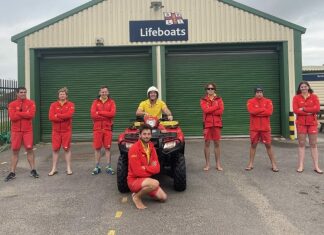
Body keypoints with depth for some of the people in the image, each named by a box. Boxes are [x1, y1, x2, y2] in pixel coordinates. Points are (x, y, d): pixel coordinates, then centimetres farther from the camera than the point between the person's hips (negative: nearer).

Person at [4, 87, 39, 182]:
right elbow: (12, 117, -11)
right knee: (15, 151, 5)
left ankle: (33, 170, 10)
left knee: (29, 149, 0)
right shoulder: (12, 104, 3)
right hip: (16, 131, 1)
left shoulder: (31, 103, 1)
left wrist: (18, 113, -10)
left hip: (28, 130, -1)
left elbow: (31, 114, -15)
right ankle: (12, 173, 12)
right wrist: (25, 114, -11)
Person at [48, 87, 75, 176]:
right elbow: (51, 117, -9)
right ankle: (54, 169, 17)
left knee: (67, 148, 5)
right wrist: (63, 118, -15)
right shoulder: (53, 105, 5)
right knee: (55, 149, 6)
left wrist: (57, 115, -12)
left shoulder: (70, 104, -1)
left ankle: (68, 168, 14)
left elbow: (69, 114, -20)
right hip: (56, 131, 2)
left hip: (67, 130, -2)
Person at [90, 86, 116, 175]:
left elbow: (112, 113, -12)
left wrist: (99, 112, -11)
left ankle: (109, 167, 10)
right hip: (97, 128, 1)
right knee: (97, 148, 4)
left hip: (108, 128, -1)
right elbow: (93, 114, -8)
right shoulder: (95, 102, 7)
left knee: (107, 148, 3)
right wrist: (107, 115, -11)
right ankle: (97, 167, 14)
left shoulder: (111, 102, 6)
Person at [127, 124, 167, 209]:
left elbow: (157, 168, -4)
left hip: (145, 179, 8)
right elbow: (137, 172, -23)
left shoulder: (151, 147, 3)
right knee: (155, 183, -34)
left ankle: (142, 191, 18)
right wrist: (150, 168, -10)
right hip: (134, 180, -7)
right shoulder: (134, 148, -21)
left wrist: (144, 168, -19)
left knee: (163, 198, 2)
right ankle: (137, 196, -8)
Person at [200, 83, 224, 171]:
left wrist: (209, 112, -11)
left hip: (217, 123, 1)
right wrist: (216, 106, -8)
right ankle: (207, 164, 12)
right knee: (207, 143, 2)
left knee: (217, 143, 5)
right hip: (207, 123, 0)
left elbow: (221, 111, -8)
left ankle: (218, 164, 14)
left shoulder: (219, 99, 8)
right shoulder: (203, 100, 6)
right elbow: (205, 110, -13)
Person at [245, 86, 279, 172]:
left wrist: (257, 112, -12)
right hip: (254, 128, 0)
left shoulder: (268, 101, 4)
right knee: (253, 145, 6)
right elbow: (252, 111, -17)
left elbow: (269, 112, -12)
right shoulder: (250, 101, 2)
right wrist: (264, 109, -10)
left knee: (268, 145, 6)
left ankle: (273, 164, 14)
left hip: (265, 128, 0)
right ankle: (250, 164, 16)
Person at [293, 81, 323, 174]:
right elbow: (295, 110, -11)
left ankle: (316, 166, 10)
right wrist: (309, 112, -14)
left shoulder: (314, 96, 4)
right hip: (301, 123, -1)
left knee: (314, 144, 4)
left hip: (312, 123, 1)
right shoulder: (296, 97, 1)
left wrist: (304, 109, -14)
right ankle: (301, 166, 8)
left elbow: (317, 108, -10)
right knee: (301, 144, 3)